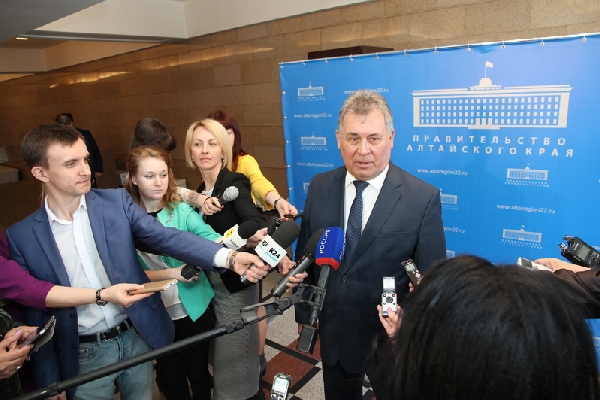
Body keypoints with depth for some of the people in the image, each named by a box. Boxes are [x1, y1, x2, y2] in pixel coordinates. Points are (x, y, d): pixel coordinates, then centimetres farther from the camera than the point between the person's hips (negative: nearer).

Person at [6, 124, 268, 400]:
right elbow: (34, 315, -2)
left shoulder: (116, 201, -6)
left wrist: (229, 257, -34)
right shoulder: (22, 237, -7)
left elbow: (166, 237, -18)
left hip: (137, 337, 1)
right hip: (83, 357, -1)